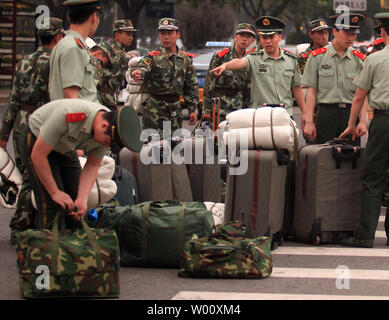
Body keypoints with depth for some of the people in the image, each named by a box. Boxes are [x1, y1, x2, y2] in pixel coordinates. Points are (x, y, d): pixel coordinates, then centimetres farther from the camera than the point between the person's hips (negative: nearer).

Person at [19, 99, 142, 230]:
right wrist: (55, 192, -24)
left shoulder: (109, 130, -20)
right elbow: (38, 155, -31)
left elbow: (92, 166, -10)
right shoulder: (67, 116, -40)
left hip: (65, 150, 6)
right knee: (52, 205, -17)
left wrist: (82, 200, -24)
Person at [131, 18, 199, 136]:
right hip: (155, 108, -4)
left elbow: (191, 86, 15)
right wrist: (137, 72, -49)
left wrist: (193, 109, 10)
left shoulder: (186, 59, 10)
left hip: (175, 109, 4)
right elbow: (143, 67, -24)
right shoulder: (153, 57, -2)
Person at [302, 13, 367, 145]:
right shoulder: (317, 57, 3)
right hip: (326, 113, -2)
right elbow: (311, 91, 1)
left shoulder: (359, 59, 9)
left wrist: (363, 121, -4)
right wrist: (309, 122, -5)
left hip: (351, 114, 2)